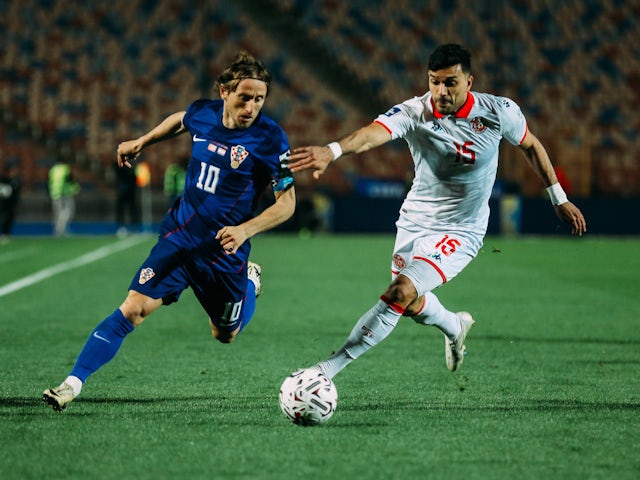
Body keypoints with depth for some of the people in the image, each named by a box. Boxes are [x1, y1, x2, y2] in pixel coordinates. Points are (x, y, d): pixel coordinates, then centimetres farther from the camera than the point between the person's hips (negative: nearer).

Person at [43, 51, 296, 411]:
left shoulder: (270, 138, -17)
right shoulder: (202, 113, -5)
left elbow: (287, 202, -12)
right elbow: (180, 121, 22)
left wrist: (246, 229, -25)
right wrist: (141, 142, 25)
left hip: (225, 249, -2)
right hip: (180, 235, 2)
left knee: (225, 335, 16)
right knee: (134, 309, -14)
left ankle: (250, 282, 47)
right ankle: (73, 384, -13)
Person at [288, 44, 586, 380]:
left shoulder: (499, 112, -16)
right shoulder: (414, 112, -21)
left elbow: (531, 145, 4)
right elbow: (373, 133, -41)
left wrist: (559, 199, 10)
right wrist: (332, 151, -62)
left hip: (460, 234, -3)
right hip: (413, 224, 3)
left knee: (400, 293, -22)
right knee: (412, 306, 21)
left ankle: (329, 368, -16)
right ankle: (455, 326, 58)